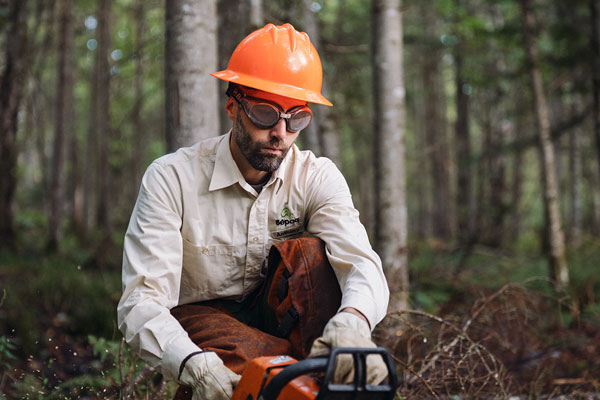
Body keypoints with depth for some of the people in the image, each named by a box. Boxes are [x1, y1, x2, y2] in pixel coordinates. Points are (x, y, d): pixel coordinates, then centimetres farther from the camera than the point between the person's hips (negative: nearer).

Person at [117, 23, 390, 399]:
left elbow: (363, 264, -26)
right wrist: (194, 365, -44)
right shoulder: (172, 178, -17)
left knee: (308, 251, -26)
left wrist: (354, 319, -52)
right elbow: (141, 302, -23)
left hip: (275, 315, 3)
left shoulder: (318, 177, -10)